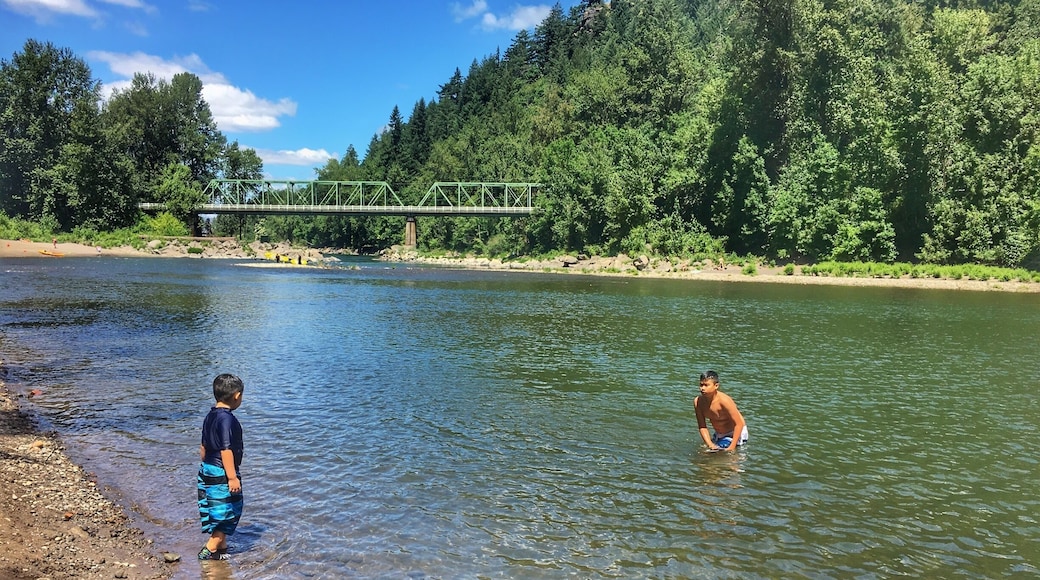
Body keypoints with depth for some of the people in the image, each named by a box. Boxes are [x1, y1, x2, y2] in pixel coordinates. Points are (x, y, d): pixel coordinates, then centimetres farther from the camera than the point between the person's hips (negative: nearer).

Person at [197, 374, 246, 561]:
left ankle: (221, 547, 27)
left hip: (207, 471, 9)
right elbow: (226, 450, -24)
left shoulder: (210, 416, 8)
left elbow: (203, 447, 15)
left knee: (219, 512, 18)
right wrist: (233, 477, -21)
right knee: (228, 512, 2)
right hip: (221, 474, -9)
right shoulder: (227, 419, -21)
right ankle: (210, 550, 4)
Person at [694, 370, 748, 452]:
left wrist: (732, 447, -28)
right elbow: (702, 426, -8)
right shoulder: (698, 402, -14)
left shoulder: (724, 401, -31)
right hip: (719, 434, 6)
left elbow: (739, 424, -26)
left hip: (735, 433, -6)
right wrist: (710, 444, -21)